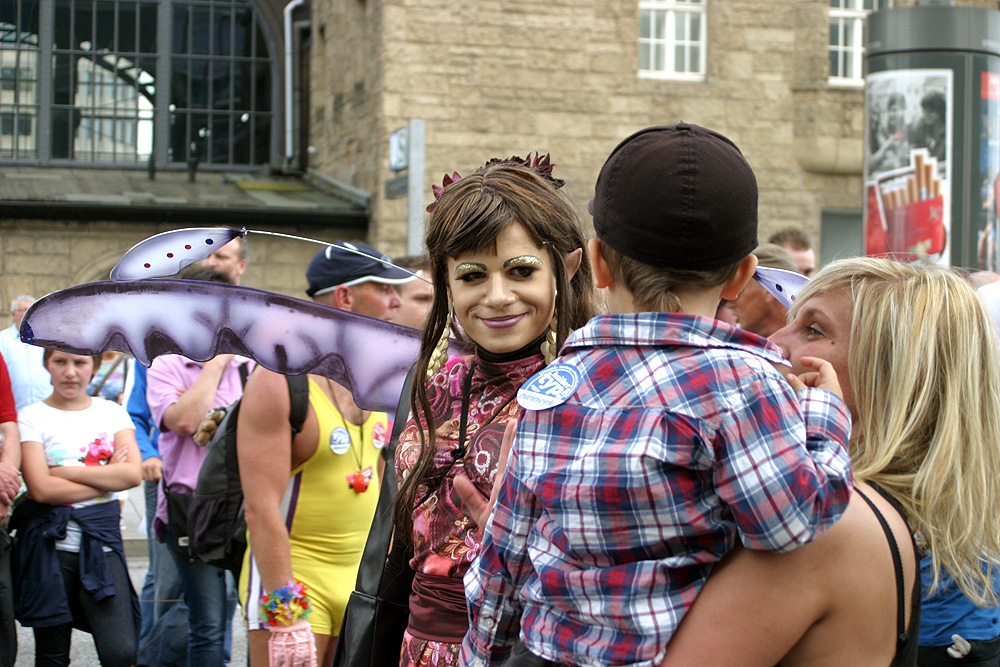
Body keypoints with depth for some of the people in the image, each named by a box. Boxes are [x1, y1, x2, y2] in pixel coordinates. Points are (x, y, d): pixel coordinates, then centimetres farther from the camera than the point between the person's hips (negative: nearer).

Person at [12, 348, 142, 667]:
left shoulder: (112, 413, 11)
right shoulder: (31, 418, 1)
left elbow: (132, 474, -4)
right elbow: (41, 489, -12)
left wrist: (65, 472, -8)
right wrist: (107, 478, -8)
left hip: (101, 542, 2)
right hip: (49, 544, -1)